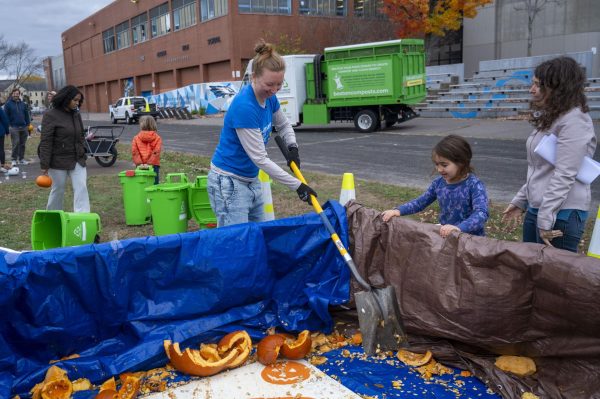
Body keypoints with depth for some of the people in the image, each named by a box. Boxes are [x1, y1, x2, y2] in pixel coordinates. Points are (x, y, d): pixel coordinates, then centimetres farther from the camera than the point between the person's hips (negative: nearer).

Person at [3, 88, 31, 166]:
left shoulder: (23, 104, 12)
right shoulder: (8, 104, 2)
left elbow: (27, 115, 13)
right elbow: (6, 116, 0)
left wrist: (28, 124, 4)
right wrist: (9, 125, -8)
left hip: (23, 127, 4)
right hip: (14, 127, -4)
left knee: (22, 144, 8)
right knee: (16, 143, -8)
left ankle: (21, 159, 16)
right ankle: (14, 159, 0)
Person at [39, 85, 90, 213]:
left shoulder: (76, 114, 7)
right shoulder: (51, 115, -11)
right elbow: (45, 142, -13)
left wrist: (83, 153, 15)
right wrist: (44, 165, -16)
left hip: (77, 160, 5)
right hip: (58, 161, -5)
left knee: (81, 188, -7)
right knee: (58, 190, 8)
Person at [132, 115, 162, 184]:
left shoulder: (136, 138, 4)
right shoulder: (157, 138, 0)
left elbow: (134, 153, -4)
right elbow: (156, 153, -10)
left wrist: (139, 163, -6)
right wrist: (149, 163, -12)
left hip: (140, 166, 1)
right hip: (154, 165, -1)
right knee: (154, 183, 3)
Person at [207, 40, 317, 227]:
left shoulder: (269, 98, -1)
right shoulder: (244, 106, -26)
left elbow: (284, 125, 18)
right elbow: (260, 158, -24)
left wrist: (292, 146, -4)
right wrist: (296, 185, -21)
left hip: (251, 180, 8)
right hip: (228, 183, -8)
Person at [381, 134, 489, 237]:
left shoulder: (474, 185, -14)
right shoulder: (439, 183, 3)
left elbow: (482, 213, -28)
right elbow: (420, 202, 13)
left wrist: (459, 228, -44)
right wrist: (398, 210, -3)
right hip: (447, 236, 5)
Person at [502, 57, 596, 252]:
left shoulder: (574, 121, -16)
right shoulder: (550, 118, 14)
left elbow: (564, 175, -21)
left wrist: (546, 219, -21)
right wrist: (520, 201, 17)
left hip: (561, 214, -9)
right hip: (536, 209, 9)